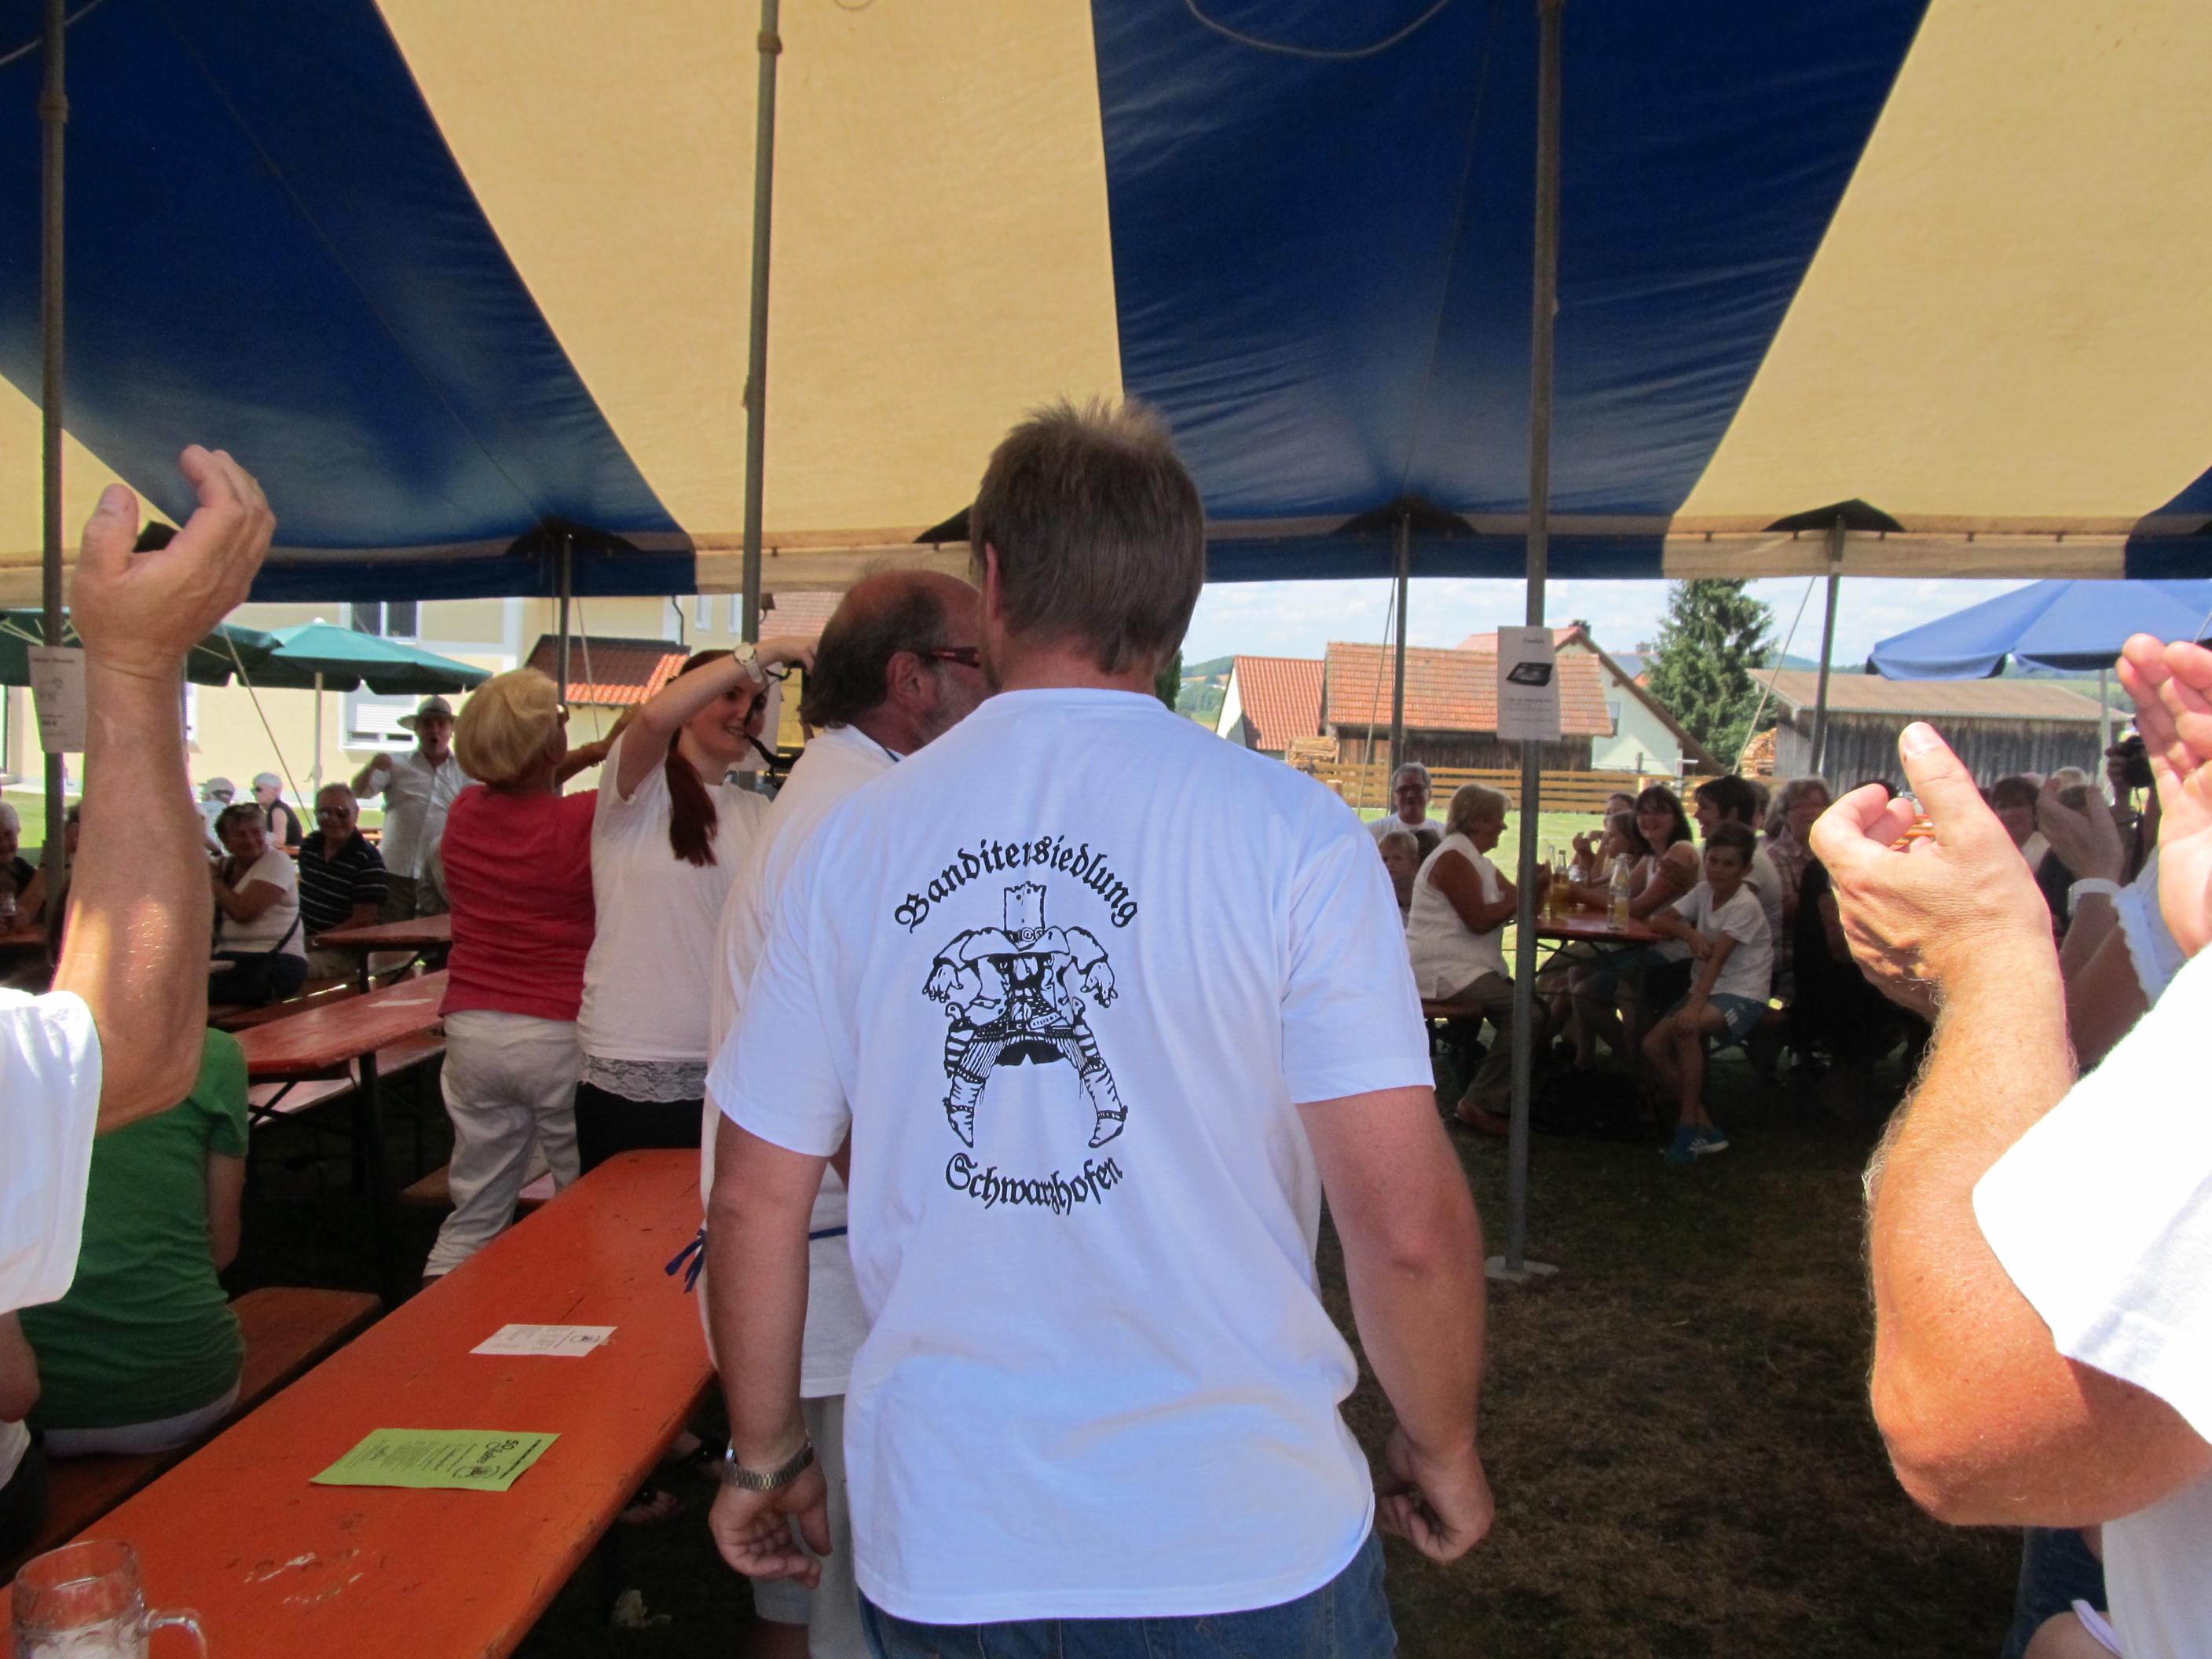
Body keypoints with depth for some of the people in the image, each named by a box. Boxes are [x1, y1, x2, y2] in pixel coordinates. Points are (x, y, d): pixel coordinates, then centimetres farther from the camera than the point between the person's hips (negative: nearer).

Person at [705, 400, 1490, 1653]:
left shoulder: (857, 837, -5)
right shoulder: (1289, 829, -13)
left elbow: (758, 1193, 0)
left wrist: (766, 1449, 15)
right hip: (1245, 1546, -2)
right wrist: (1443, 1450, 3)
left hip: (939, 1555, 3)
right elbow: (1407, 1221, -15)